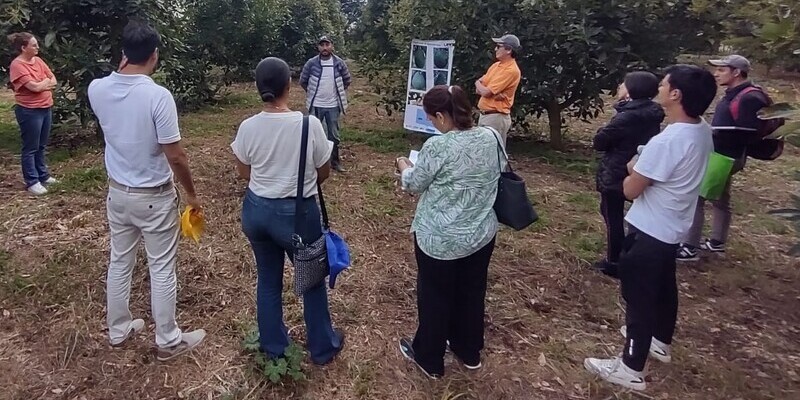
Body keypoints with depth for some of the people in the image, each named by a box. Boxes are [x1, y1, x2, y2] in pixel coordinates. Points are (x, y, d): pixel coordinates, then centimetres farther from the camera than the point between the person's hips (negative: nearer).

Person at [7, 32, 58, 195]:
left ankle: (43, 175, 29)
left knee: (41, 146, 17)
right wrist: (46, 81, -2)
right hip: (29, 111, -7)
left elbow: (54, 81, 7)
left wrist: (40, 84, -10)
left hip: (46, 108, 7)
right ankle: (32, 182, 10)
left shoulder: (38, 60, 7)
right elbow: (35, 87, -21)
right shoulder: (17, 65, -15)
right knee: (30, 148, 2)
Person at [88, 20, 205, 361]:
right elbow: (175, 156, -20)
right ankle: (168, 341, 19)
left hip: (117, 192, 6)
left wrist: (123, 69, 11)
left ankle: (119, 330, 36)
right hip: (154, 197, -6)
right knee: (162, 269, 6)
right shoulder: (158, 96, -22)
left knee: (119, 262, 20)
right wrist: (191, 193, -6)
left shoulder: (97, 89, -5)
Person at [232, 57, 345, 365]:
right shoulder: (309, 124, -18)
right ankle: (322, 347, 33)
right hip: (297, 213, -3)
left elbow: (244, 173, 5)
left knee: (268, 279, 20)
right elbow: (324, 172, -6)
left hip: (256, 210, 4)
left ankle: (273, 347, 37)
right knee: (313, 279, 16)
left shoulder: (247, 127, -9)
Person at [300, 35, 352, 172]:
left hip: (333, 105, 1)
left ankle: (335, 162, 22)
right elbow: (303, 81, 4)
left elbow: (347, 80, 9)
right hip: (316, 105, -1)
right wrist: (311, 93, 9)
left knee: (334, 135, 9)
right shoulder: (311, 63, -9)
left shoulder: (339, 63, -5)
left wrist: (339, 92, 9)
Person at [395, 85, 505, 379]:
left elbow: (414, 184, -8)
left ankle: (429, 359, 32)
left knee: (435, 296, 14)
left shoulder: (437, 147, -23)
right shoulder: (491, 137, -5)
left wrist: (404, 166, 13)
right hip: (482, 234, 6)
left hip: (440, 239, -6)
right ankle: (469, 351, 42)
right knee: (472, 291, 22)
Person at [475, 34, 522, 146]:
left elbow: (485, 92, -19)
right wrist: (493, 93, -12)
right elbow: (478, 90, 9)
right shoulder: (495, 65, 13)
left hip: (496, 117, -9)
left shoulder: (511, 70, -16)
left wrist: (478, 83, 4)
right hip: (484, 115, 9)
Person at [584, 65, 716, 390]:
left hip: (649, 231, -9)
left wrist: (633, 169, -1)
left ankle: (631, 368, 15)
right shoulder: (703, 132, -1)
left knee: (639, 296, 3)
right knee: (663, 286, 25)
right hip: (673, 228, 9)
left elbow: (631, 190, -19)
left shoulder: (665, 141, -30)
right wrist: (645, 169, 6)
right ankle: (660, 342, 46)